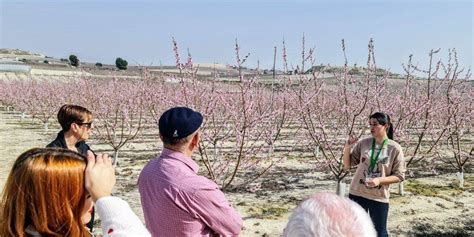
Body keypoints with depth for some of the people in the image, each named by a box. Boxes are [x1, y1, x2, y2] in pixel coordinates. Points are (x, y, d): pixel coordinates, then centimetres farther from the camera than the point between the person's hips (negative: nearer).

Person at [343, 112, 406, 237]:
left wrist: (379, 180, -19)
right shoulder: (363, 143, -2)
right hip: (357, 194, 2)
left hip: (379, 198, -2)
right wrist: (347, 148, -13)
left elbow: (399, 176, -5)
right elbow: (347, 165, 3)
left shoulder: (395, 148, -8)